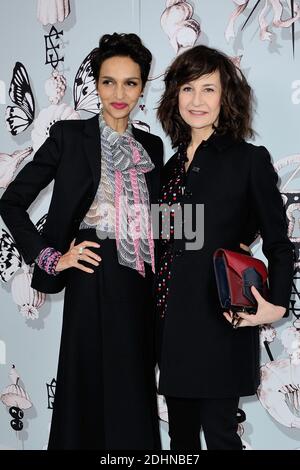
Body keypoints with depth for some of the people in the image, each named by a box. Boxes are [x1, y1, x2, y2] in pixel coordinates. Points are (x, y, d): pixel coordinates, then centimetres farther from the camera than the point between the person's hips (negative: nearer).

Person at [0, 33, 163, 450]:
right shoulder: (69, 136, -3)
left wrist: (160, 285, 7)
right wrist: (51, 258, -9)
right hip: (95, 280, -4)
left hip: (143, 285, 5)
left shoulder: (151, 145, 11)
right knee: (96, 392, 4)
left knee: (136, 394, 12)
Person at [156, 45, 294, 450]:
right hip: (173, 322, 6)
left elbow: (278, 243, -5)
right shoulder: (173, 166, 12)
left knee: (219, 432, 2)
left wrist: (276, 305, -19)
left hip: (219, 323, -6)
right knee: (180, 435, 16)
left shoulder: (250, 160, -4)